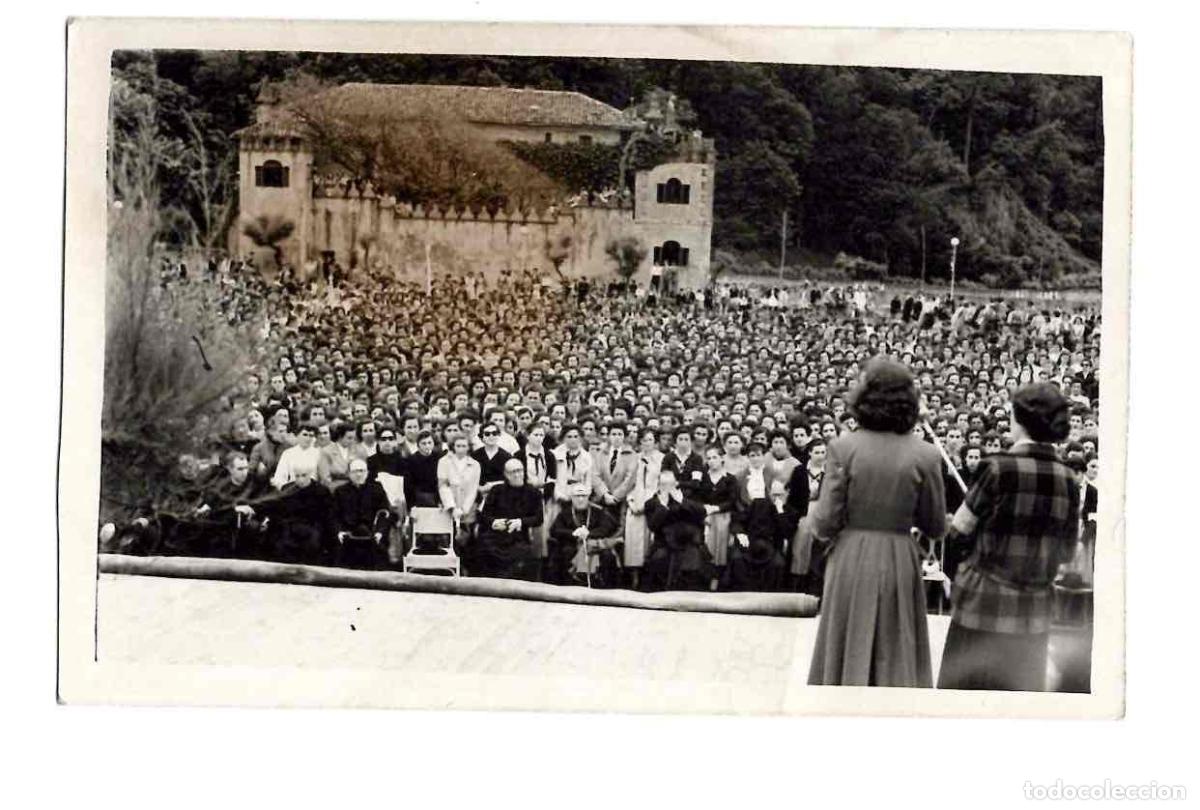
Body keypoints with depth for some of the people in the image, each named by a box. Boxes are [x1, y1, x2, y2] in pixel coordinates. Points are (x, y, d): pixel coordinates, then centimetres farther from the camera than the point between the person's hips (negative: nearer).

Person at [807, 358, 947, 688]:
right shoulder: (924, 456, -8)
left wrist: (813, 522, 12)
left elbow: (826, 522, -10)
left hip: (850, 561, 0)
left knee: (847, 656, 12)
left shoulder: (843, 448, -11)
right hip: (899, 563, 1)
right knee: (897, 660, 11)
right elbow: (936, 527, 0)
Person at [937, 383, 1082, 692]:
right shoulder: (1067, 479, 0)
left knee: (967, 684, 6)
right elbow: (1067, 552, 6)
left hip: (986, 605, -4)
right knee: (1022, 686, 14)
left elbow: (959, 530, -6)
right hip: (1035, 609, 4)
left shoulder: (1000, 467, -12)